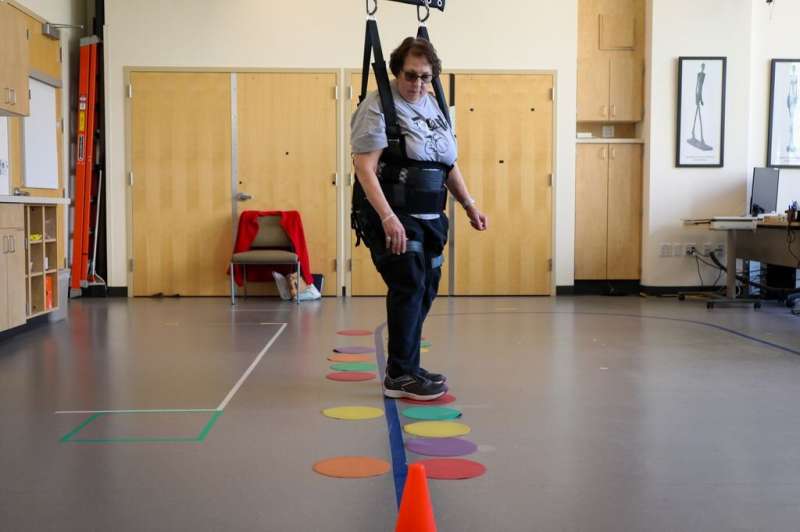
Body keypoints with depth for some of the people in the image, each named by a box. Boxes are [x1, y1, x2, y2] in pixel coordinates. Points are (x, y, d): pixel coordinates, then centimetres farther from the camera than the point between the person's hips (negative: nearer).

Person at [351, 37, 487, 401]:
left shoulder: (434, 107, 14)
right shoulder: (377, 106, -8)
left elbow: (449, 164, 22)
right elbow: (364, 168, -18)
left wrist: (469, 205, 16)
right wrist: (387, 217, -27)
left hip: (429, 218, 7)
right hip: (392, 217, -7)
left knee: (424, 291, 9)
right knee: (410, 286, -12)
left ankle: (406, 368, 21)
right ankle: (399, 376, -2)